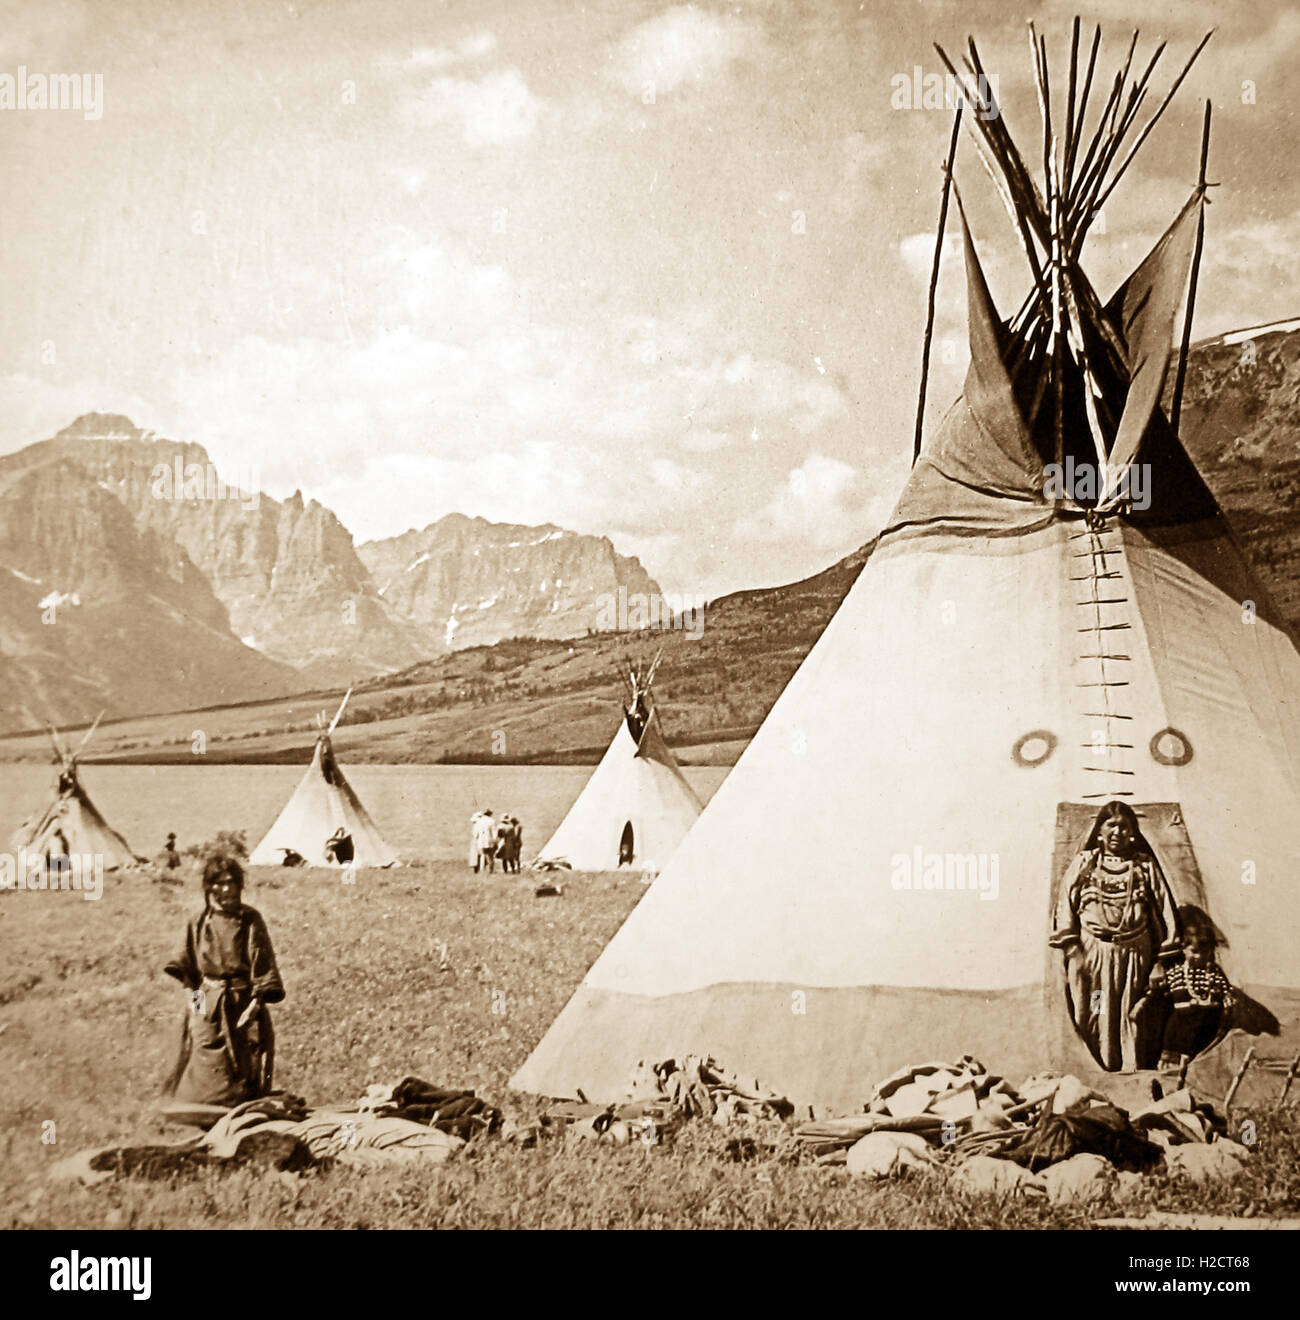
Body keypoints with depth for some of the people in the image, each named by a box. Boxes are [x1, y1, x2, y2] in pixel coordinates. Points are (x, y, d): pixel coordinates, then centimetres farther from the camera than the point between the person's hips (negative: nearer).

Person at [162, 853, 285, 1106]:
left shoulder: (250, 920, -4)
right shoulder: (197, 924, 5)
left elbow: (264, 964, -7)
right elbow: (184, 965, 14)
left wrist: (256, 1002, -15)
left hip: (242, 1006, -2)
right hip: (207, 1009, 2)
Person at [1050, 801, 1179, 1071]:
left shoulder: (1146, 866, 10)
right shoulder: (1084, 864, 8)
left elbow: (1164, 908, 8)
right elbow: (1066, 905, 2)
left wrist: (1165, 954, 2)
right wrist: (1071, 948, -7)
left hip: (1134, 954, 1)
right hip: (1092, 952, 0)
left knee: (1132, 1016, 2)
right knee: (1097, 1018, 0)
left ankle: (1132, 1075, 9)